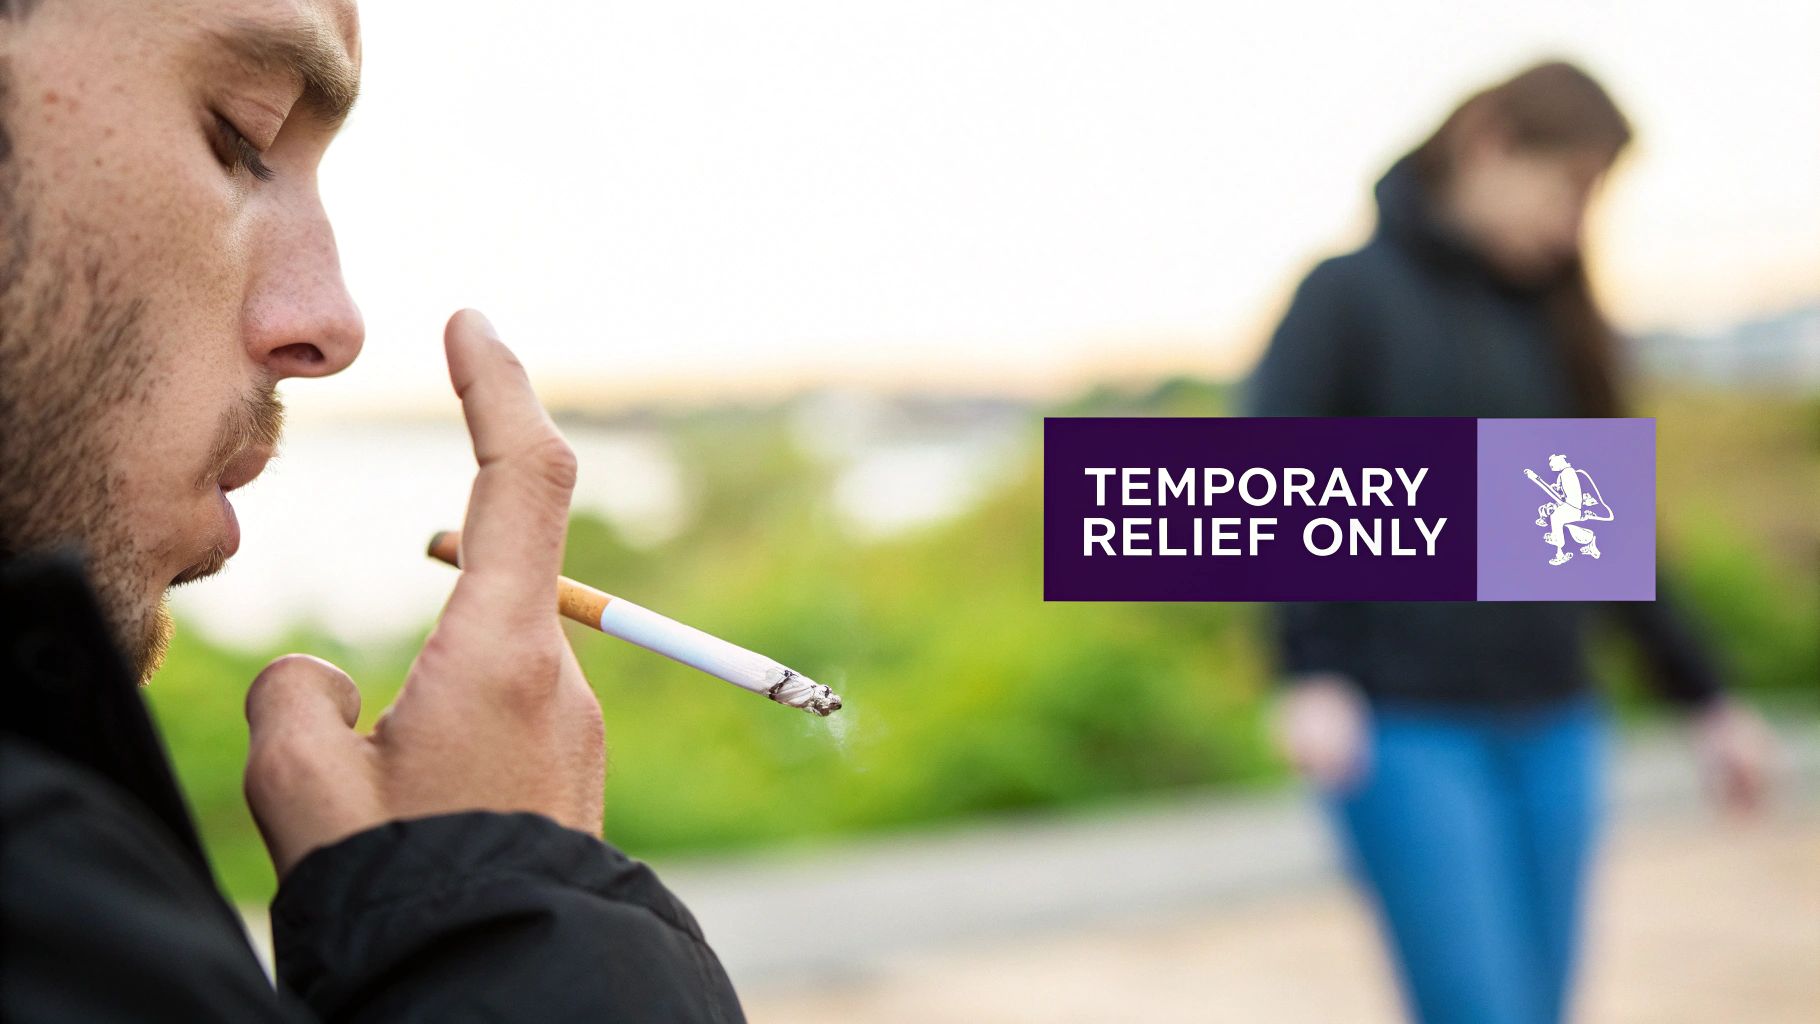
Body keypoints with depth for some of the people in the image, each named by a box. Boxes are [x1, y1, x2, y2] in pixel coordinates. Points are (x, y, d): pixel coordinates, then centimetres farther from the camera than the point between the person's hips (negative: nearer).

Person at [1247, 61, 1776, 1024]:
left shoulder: (1551, 320, 13)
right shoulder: (1352, 295, -3)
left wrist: (1704, 696, 20)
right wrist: (1311, 675, -24)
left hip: (1552, 734, 6)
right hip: (1408, 735, -6)